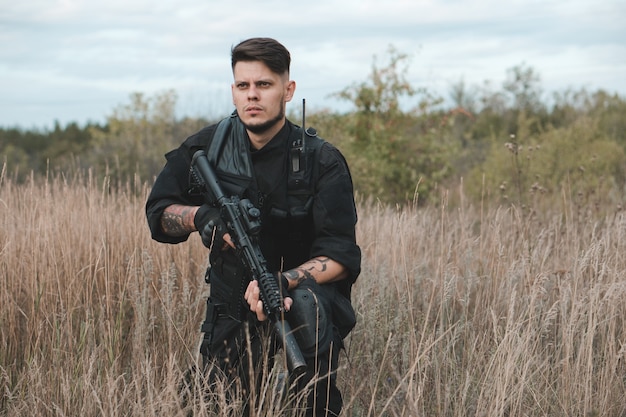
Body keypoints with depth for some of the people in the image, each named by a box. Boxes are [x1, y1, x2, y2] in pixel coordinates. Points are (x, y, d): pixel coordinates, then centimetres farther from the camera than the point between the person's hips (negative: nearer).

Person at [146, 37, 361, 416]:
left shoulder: (322, 161, -15)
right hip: (231, 310, 4)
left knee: (307, 304, -37)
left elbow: (341, 258, -18)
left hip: (300, 287, -3)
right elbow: (158, 213, 4)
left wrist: (280, 282, -35)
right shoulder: (207, 147, -5)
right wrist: (198, 215, -19)